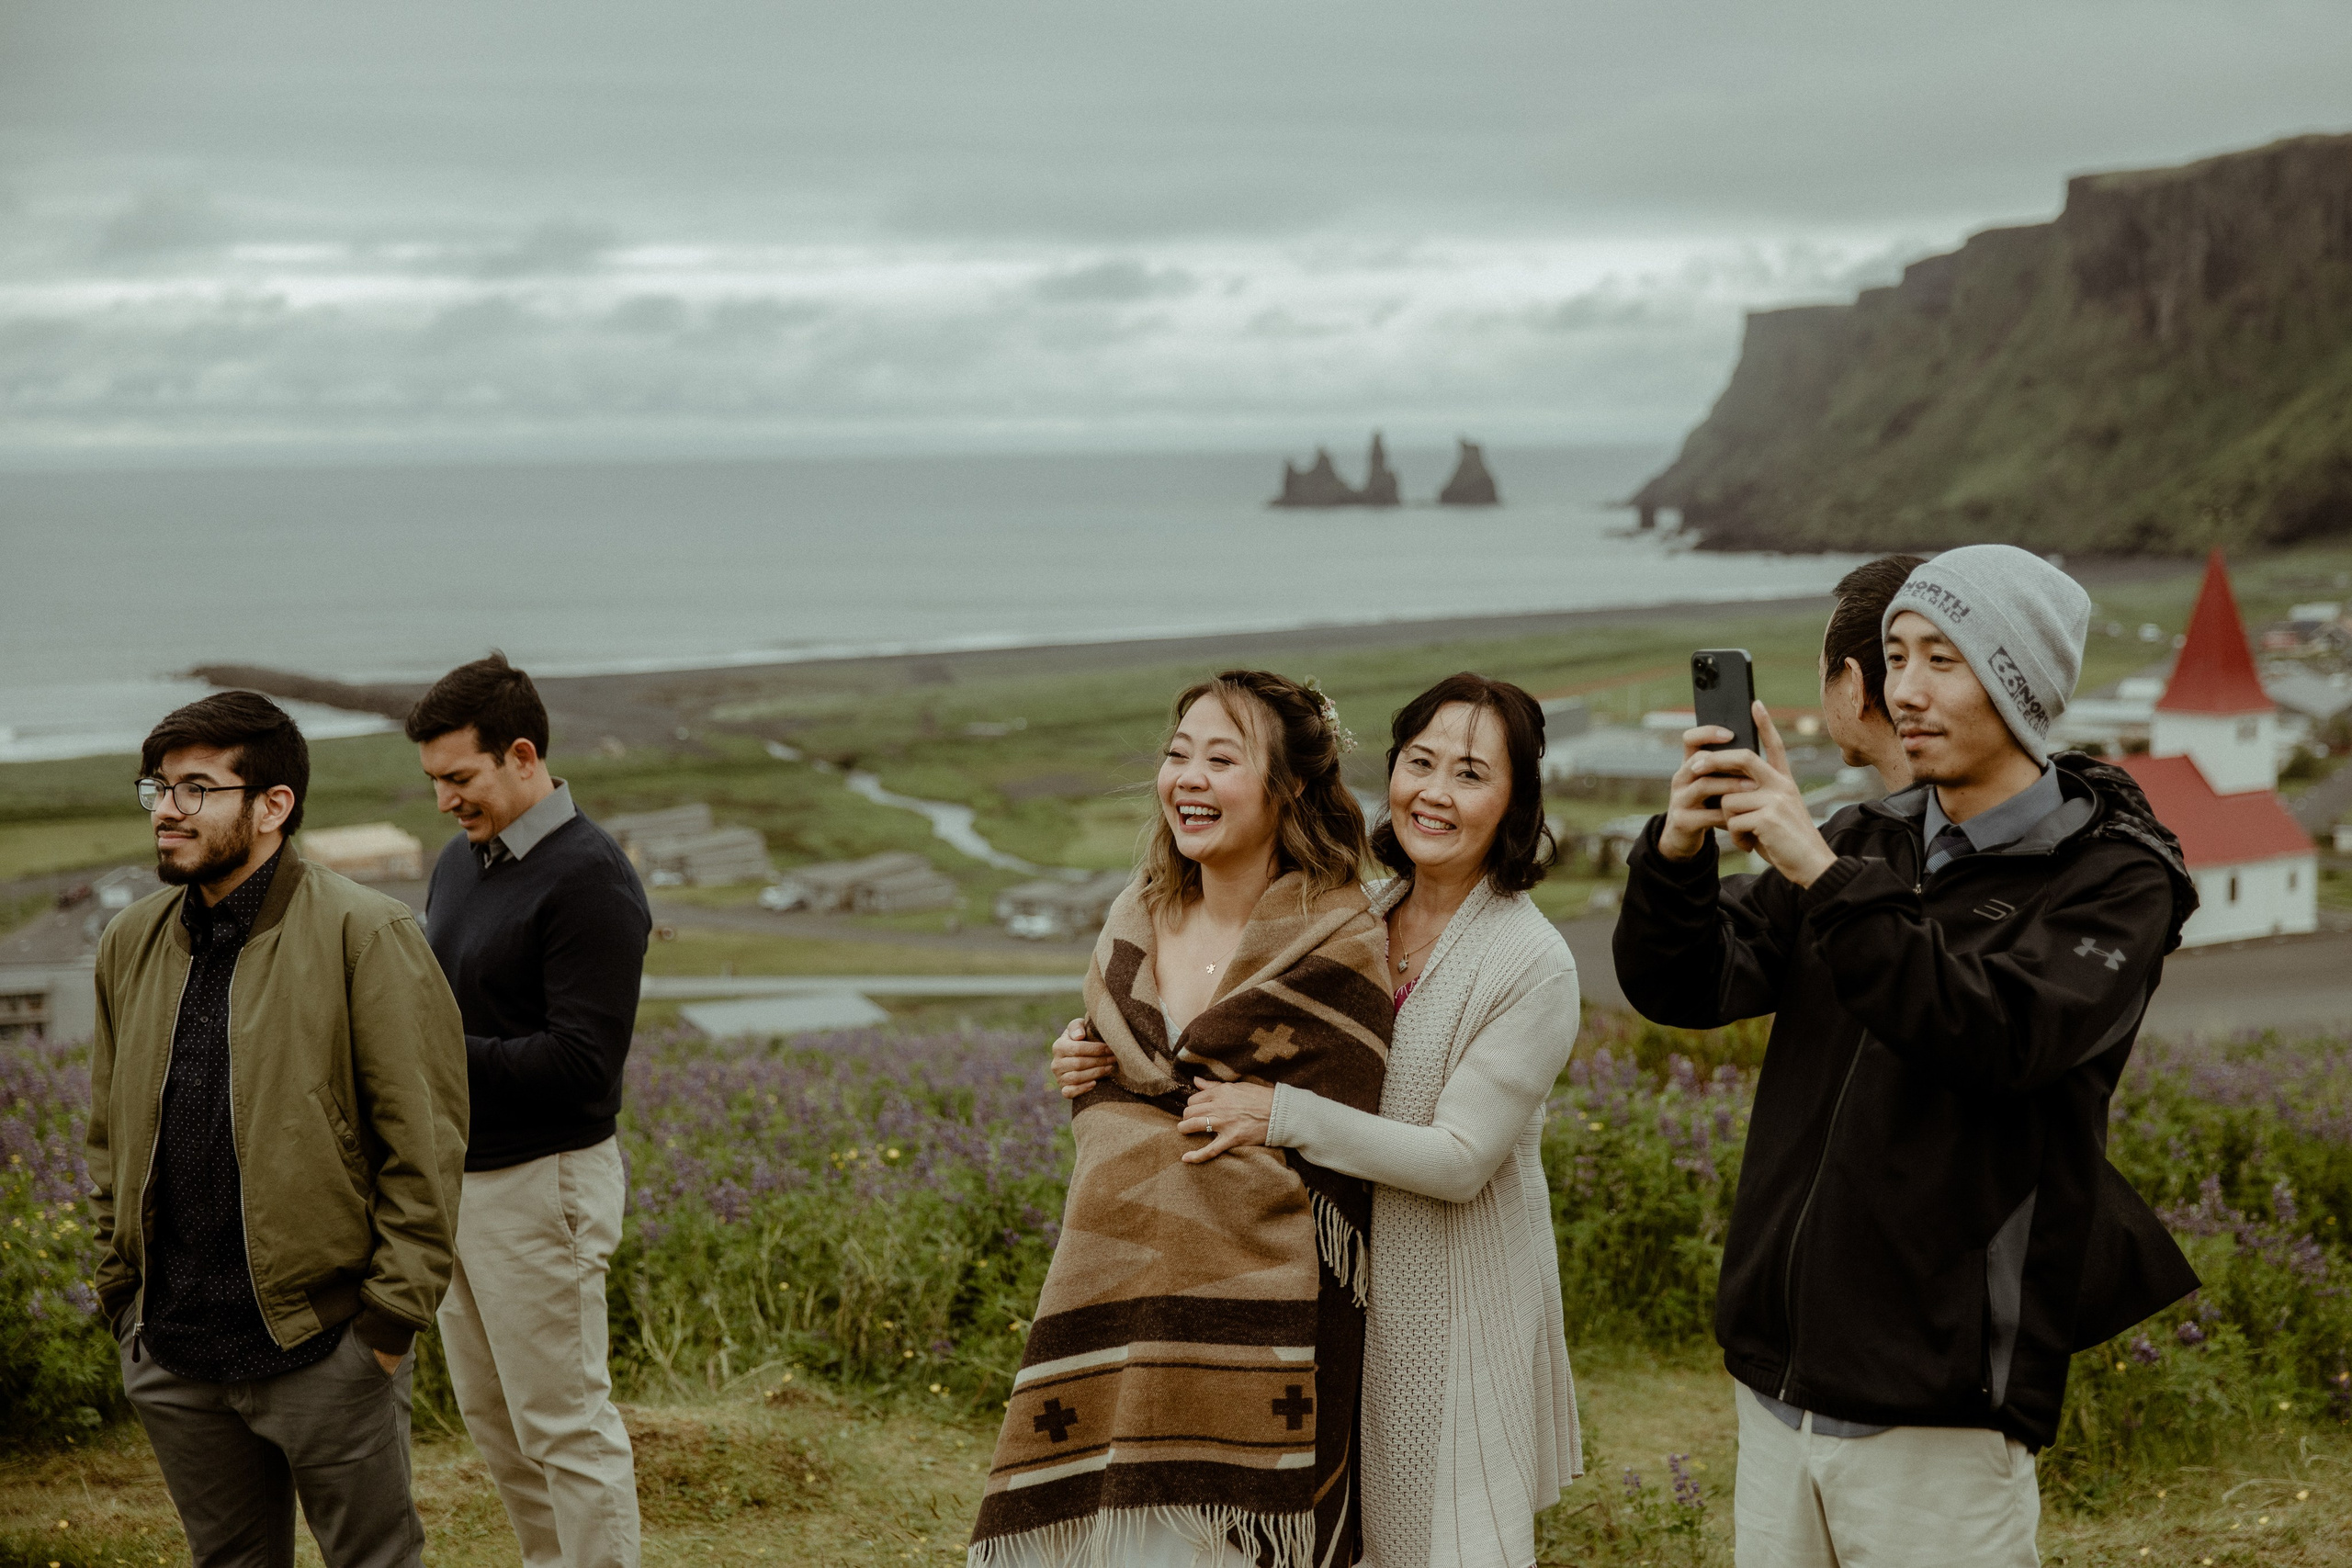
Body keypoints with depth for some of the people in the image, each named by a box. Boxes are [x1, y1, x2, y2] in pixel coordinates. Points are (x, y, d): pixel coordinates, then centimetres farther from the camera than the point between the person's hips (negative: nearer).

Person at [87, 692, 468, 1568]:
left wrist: (394, 1314, -13)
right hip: (171, 1352, 6)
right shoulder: (132, 943, 9)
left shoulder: (364, 936, -10)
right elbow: (109, 1134, 16)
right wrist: (121, 1288, 10)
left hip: (326, 1342, -5)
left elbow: (424, 1141, -11)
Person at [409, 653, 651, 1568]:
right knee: (489, 1416, 17)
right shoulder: (461, 860, 10)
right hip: (459, 1176, 9)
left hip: (540, 1183, -9)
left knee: (565, 1424, -2)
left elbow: (582, 1061, -22)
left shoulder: (588, 880, -17)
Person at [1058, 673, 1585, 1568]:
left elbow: (1461, 1158, -19)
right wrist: (1105, 1055, -3)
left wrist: (1282, 1115, -25)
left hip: (1455, 1311, -6)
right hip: (1348, 1291, 6)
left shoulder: (1533, 964, -15)